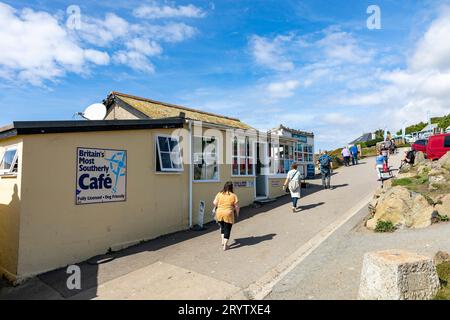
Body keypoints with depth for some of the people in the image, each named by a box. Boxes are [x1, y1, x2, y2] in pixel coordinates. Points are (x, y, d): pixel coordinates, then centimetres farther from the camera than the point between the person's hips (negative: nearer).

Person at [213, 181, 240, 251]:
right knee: (227, 229, 7)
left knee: (222, 227, 24)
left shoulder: (219, 194, 0)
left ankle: (223, 241, 23)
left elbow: (214, 203, -1)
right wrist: (237, 213, 12)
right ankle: (225, 245, 7)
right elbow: (236, 206, -5)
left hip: (219, 214, 3)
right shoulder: (233, 196, -7)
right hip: (228, 214, -3)